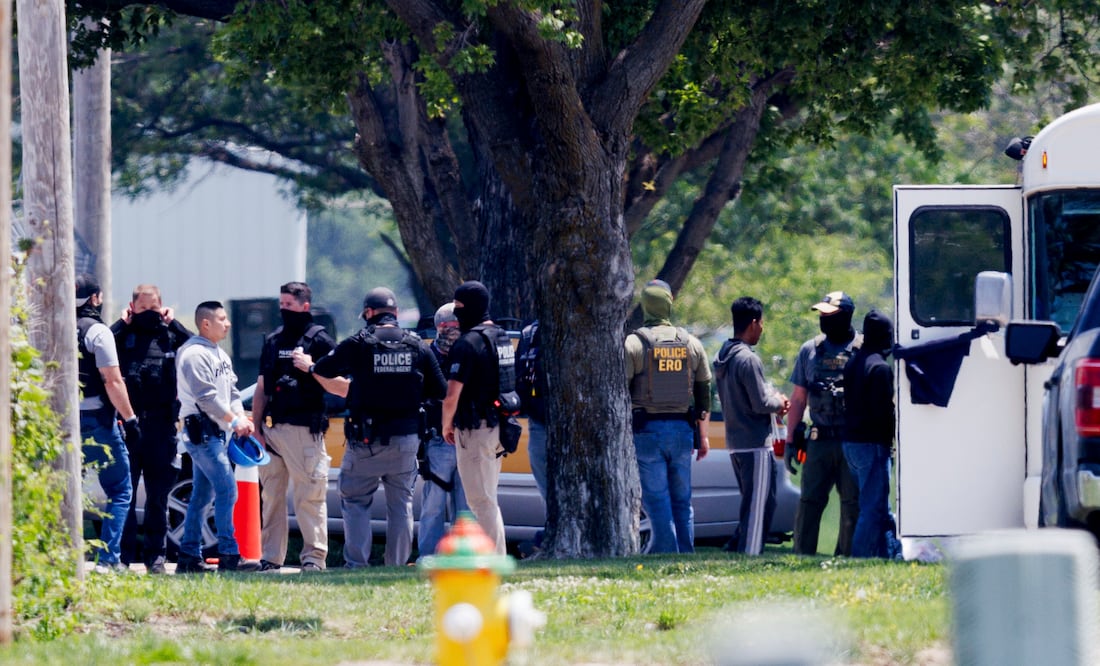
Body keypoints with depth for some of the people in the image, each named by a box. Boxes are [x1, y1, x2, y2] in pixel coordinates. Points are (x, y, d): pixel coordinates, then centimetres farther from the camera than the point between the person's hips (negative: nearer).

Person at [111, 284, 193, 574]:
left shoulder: (170, 335, 10)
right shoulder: (124, 334, 3)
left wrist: (172, 323, -1)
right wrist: (123, 323, -8)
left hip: (161, 427, 2)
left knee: (158, 495, 7)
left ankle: (155, 554, 13)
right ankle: (123, 554, 3)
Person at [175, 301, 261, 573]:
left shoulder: (219, 354, 17)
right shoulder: (194, 354, -13)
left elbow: (231, 391, 18)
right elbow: (206, 396, -19)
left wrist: (242, 417, 1)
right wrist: (234, 420, -14)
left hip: (217, 431, 10)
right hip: (201, 429, -10)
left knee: (203, 495, 10)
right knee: (227, 490, -13)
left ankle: (189, 556, 14)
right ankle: (229, 556, -12)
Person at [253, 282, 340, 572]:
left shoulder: (319, 340, 0)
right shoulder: (272, 341, 18)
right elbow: (262, 388, 18)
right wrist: (257, 428, 11)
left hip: (304, 429, -6)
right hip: (272, 428, 6)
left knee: (310, 496, -7)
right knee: (270, 496, 7)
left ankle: (313, 557, -7)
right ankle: (271, 557, 11)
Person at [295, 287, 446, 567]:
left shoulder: (358, 344, -6)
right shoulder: (418, 347, 3)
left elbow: (325, 370, 7)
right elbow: (439, 390, 6)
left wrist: (308, 365, 29)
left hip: (367, 440, -3)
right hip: (406, 439, 3)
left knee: (354, 500, 6)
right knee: (401, 503, 10)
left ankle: (356, 563, -2)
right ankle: (398, 564, 9)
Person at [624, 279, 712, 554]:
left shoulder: (633, 343, -6)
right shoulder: (692, 344, 7)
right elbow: (703, 394, 11)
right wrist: (703, 436, 18)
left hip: (647, 430, -4)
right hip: (682, 429, 4)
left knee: (656, 500, -3)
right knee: (682, 501, 11)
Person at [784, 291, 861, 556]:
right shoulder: (811, 350, 10)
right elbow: (798, 398, 15)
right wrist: (790, 441, 11)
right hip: (820, 441, 2)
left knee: (852, 504, 3)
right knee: (810, 500, -3)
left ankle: (846, 556, 10)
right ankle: (802, 557, -1)